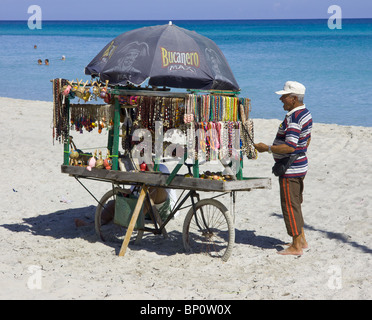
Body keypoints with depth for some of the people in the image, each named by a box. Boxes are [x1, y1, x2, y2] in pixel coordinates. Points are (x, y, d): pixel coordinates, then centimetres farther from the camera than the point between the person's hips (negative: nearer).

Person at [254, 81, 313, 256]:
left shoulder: (293, 118, -23)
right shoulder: (305, 113, 9)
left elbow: (290, 147, -29)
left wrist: (267, 148, -21)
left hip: (290, 169, -10)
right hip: (300, 165, 10)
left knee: (290, 205, -3)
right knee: (295, 204, 19)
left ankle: (296, 246, 2)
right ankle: (301, 240, 27)